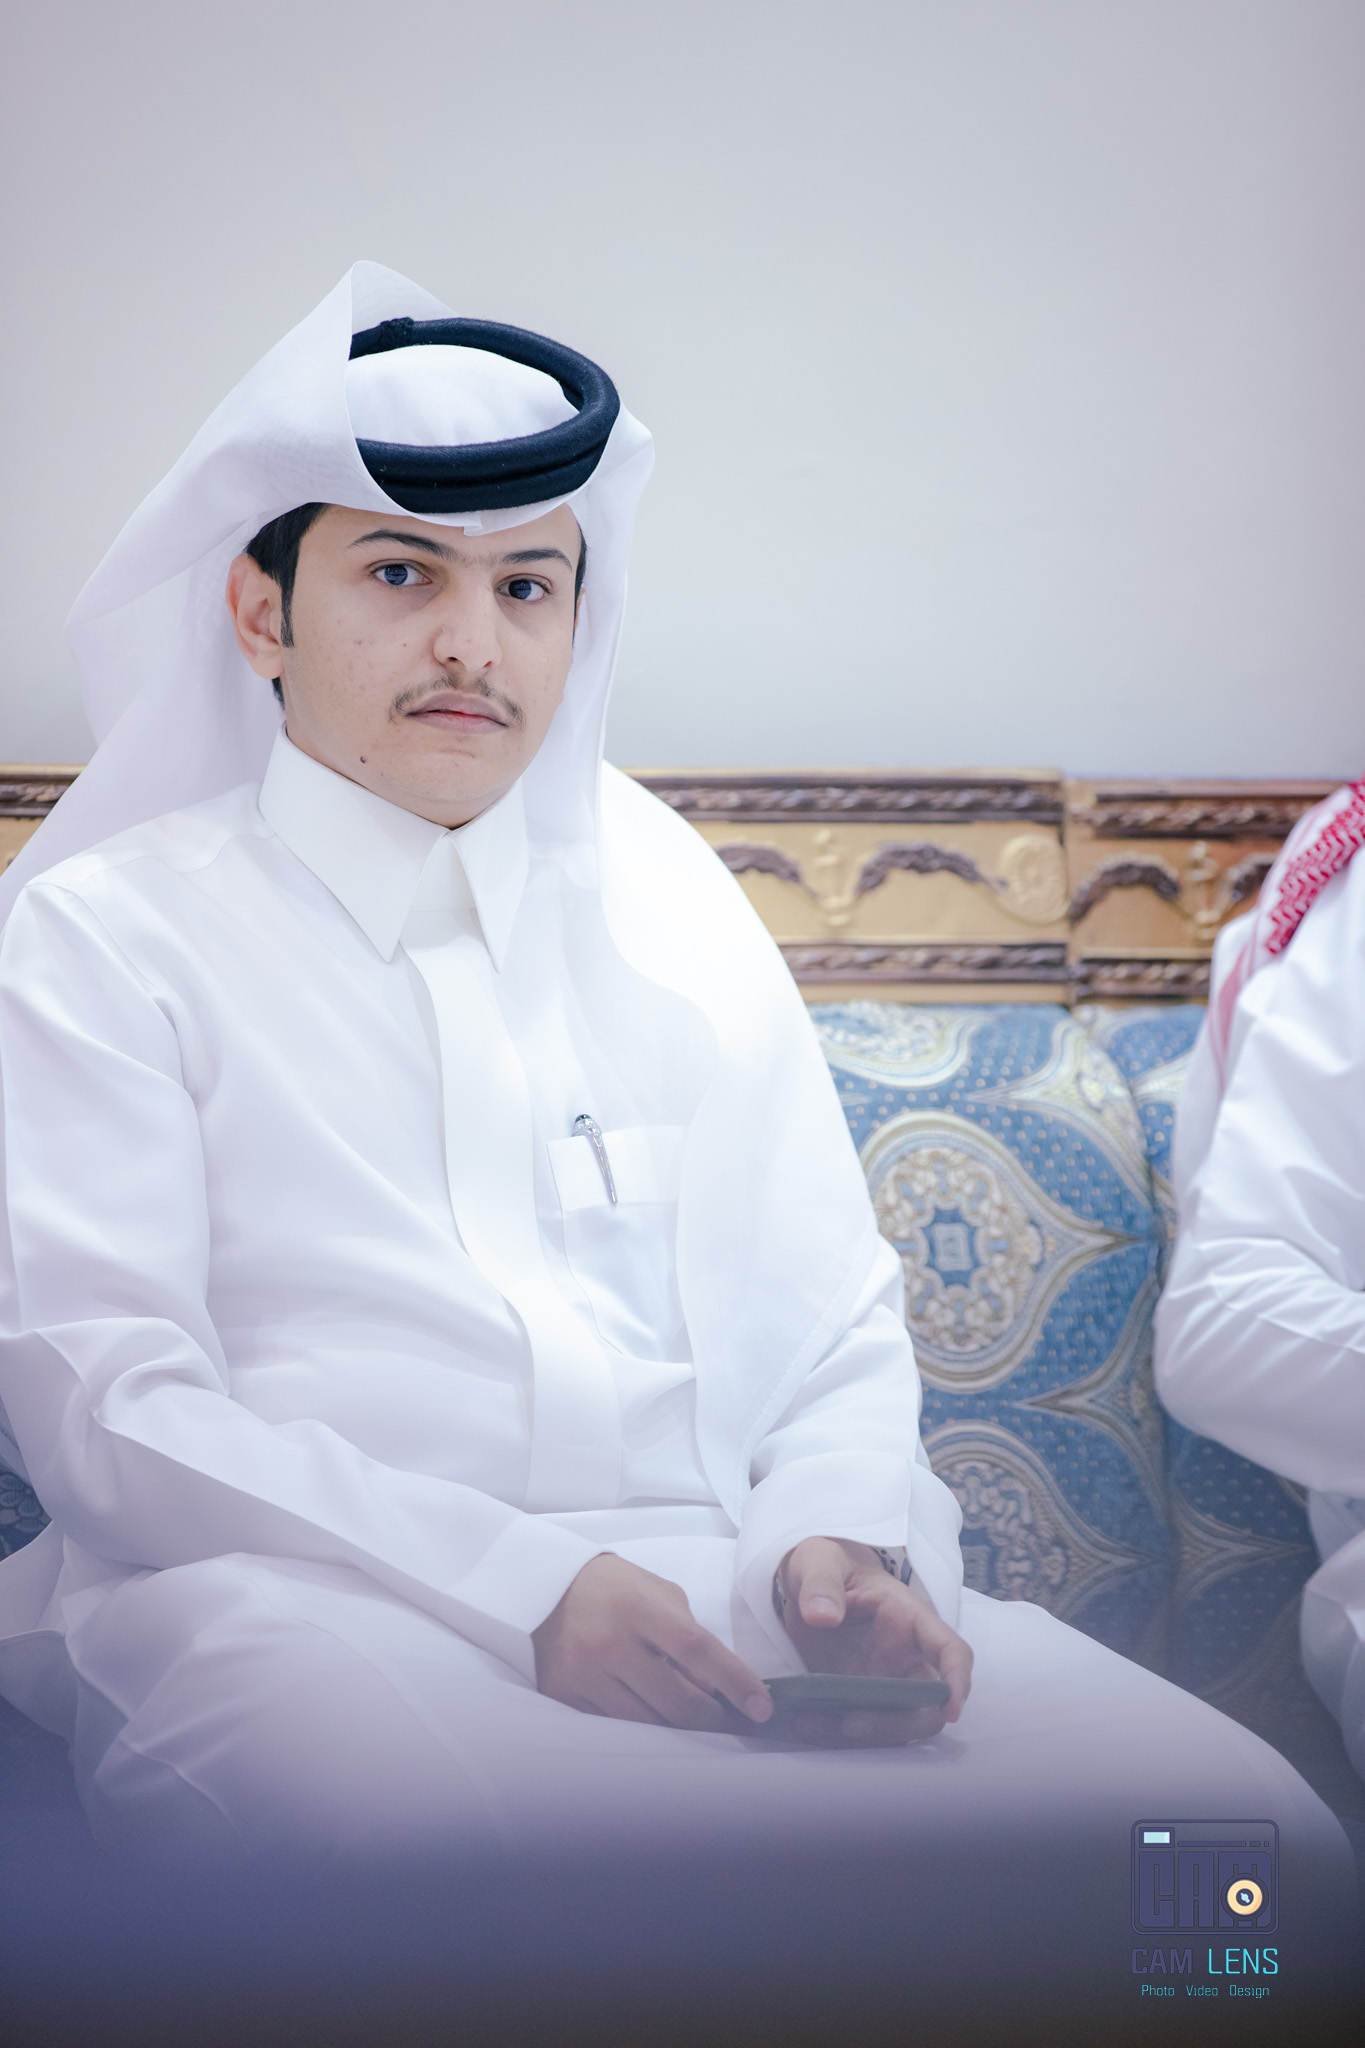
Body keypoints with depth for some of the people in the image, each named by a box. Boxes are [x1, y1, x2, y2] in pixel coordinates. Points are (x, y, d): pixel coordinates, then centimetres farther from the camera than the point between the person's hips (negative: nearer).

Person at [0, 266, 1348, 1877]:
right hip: (321, 1612, -4)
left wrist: (829, 1536, -6)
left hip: (722, 1599, 4)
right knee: (431, 1805, -42)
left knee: (1236, 1810, -24)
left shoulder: (675, 919, 22)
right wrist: (518, 1588, -16)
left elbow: (837, 1340, 19)